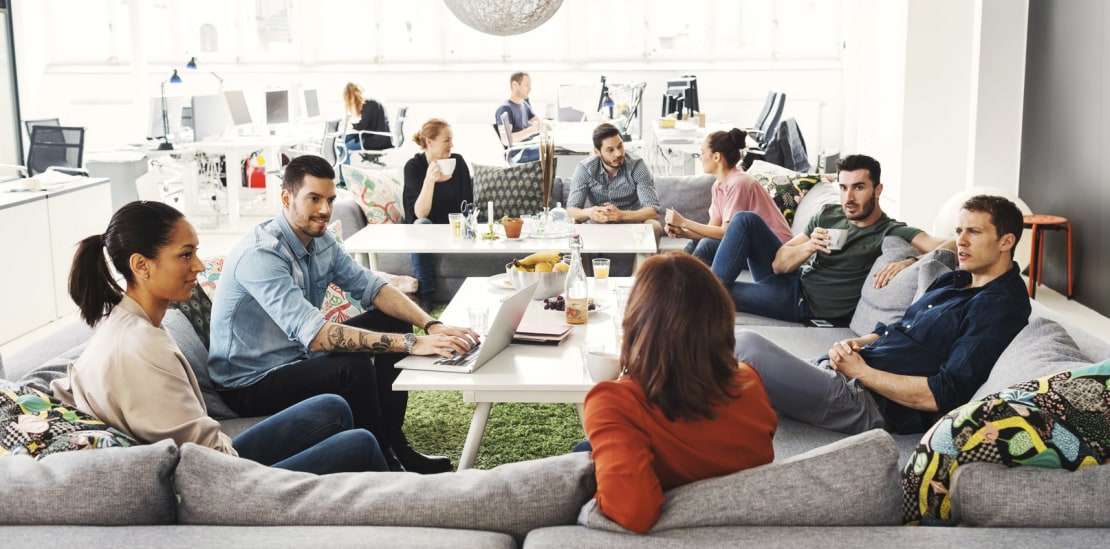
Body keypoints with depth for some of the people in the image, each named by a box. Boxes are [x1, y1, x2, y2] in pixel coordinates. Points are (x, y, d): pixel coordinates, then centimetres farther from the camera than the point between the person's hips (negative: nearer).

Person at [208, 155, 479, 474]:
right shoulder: (260, 254, -28)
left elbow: (369, 286, -2)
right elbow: (313, 334, -36)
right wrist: (411, 344, -40)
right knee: (354, 368, -30)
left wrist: (430, 325, -20)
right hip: (251, 384, -9)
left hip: (299, 356, 9)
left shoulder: (321, 241, 0)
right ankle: (382, 467, -8)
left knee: (392, 323, 3)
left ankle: (394, 444, 7)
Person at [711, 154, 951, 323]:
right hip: (792, 281, 6)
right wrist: (810, 246, -21)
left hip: (803, 304, -6)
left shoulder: (891, 233, -11)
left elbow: (950, 246, -25)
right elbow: (779, 264, -1)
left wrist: (910, 262, -42)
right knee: (746, 219, -11)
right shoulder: (828, 215, 5)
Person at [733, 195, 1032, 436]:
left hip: (873, 404, -9)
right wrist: (855, 344, 4)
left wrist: (862, 372, -13)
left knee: (746, 344, -22)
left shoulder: (1000, 308, -10)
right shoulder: (954, 281, 20)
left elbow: (943, 395, -18)